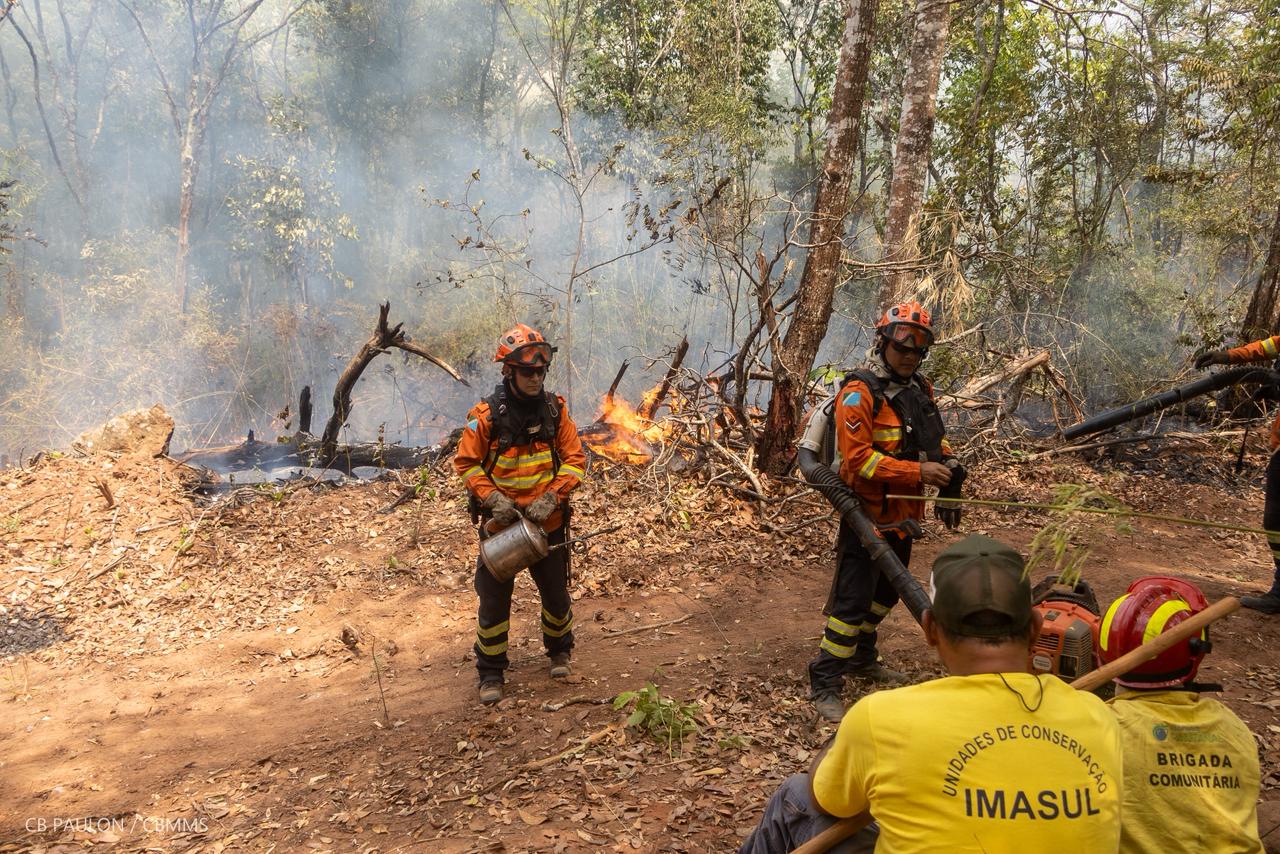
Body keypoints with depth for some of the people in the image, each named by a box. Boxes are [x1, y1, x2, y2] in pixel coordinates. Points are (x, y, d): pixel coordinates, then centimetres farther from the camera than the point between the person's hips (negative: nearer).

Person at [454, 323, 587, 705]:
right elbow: (466, 463, -6)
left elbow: (576, 459, -3)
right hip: (500, 522, -2)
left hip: (548, 522, 2)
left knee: (556, 593, 16)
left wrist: (552, 497, -15)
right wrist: (492, 499, -18)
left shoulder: (555, 409, -6)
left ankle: (560, 650, 42)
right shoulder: (486, 415, -14)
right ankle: (491, 672, 24)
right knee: (494, 600, 6)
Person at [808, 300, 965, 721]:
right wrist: (918, 471, -28)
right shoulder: (859, 393, -18)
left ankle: (862, 659, 41)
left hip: (903, 514, 9)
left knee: (885, 593, 22)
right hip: (868, 516, -9)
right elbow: (858, 459, -24)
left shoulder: (920, 390, 9)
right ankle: (824, 683, 3)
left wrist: (948, 464, 1)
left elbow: (934, 437, 22)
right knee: (852, 600, -7)